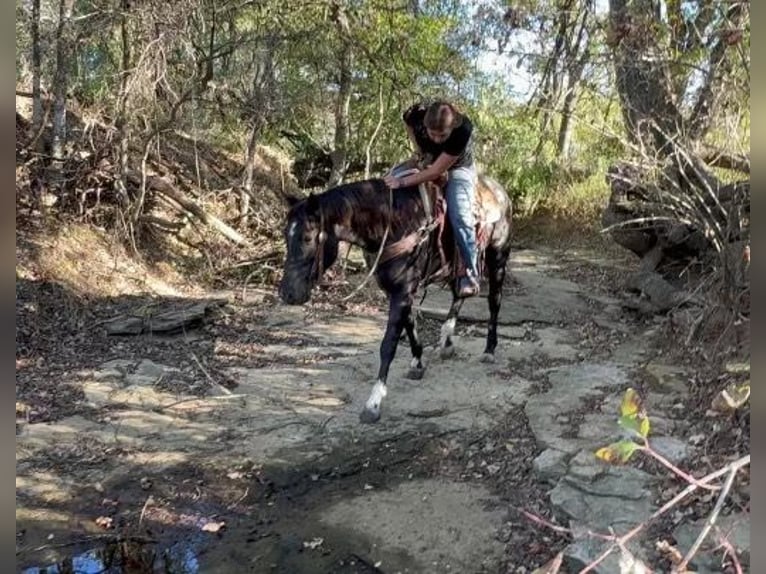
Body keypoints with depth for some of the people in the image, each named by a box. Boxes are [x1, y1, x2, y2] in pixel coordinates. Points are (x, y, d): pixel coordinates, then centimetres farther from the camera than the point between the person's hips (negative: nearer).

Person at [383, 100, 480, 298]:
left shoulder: (463, 130, -40)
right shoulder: (417, 115, -29)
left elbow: (436, 172, -36)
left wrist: (403, 182, -39)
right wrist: (421, 152, -11)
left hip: (458, 169, -5)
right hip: (427, 161, 5)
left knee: (459, 216, -24)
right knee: (388, 181, -5)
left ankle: (470, 273, -12)